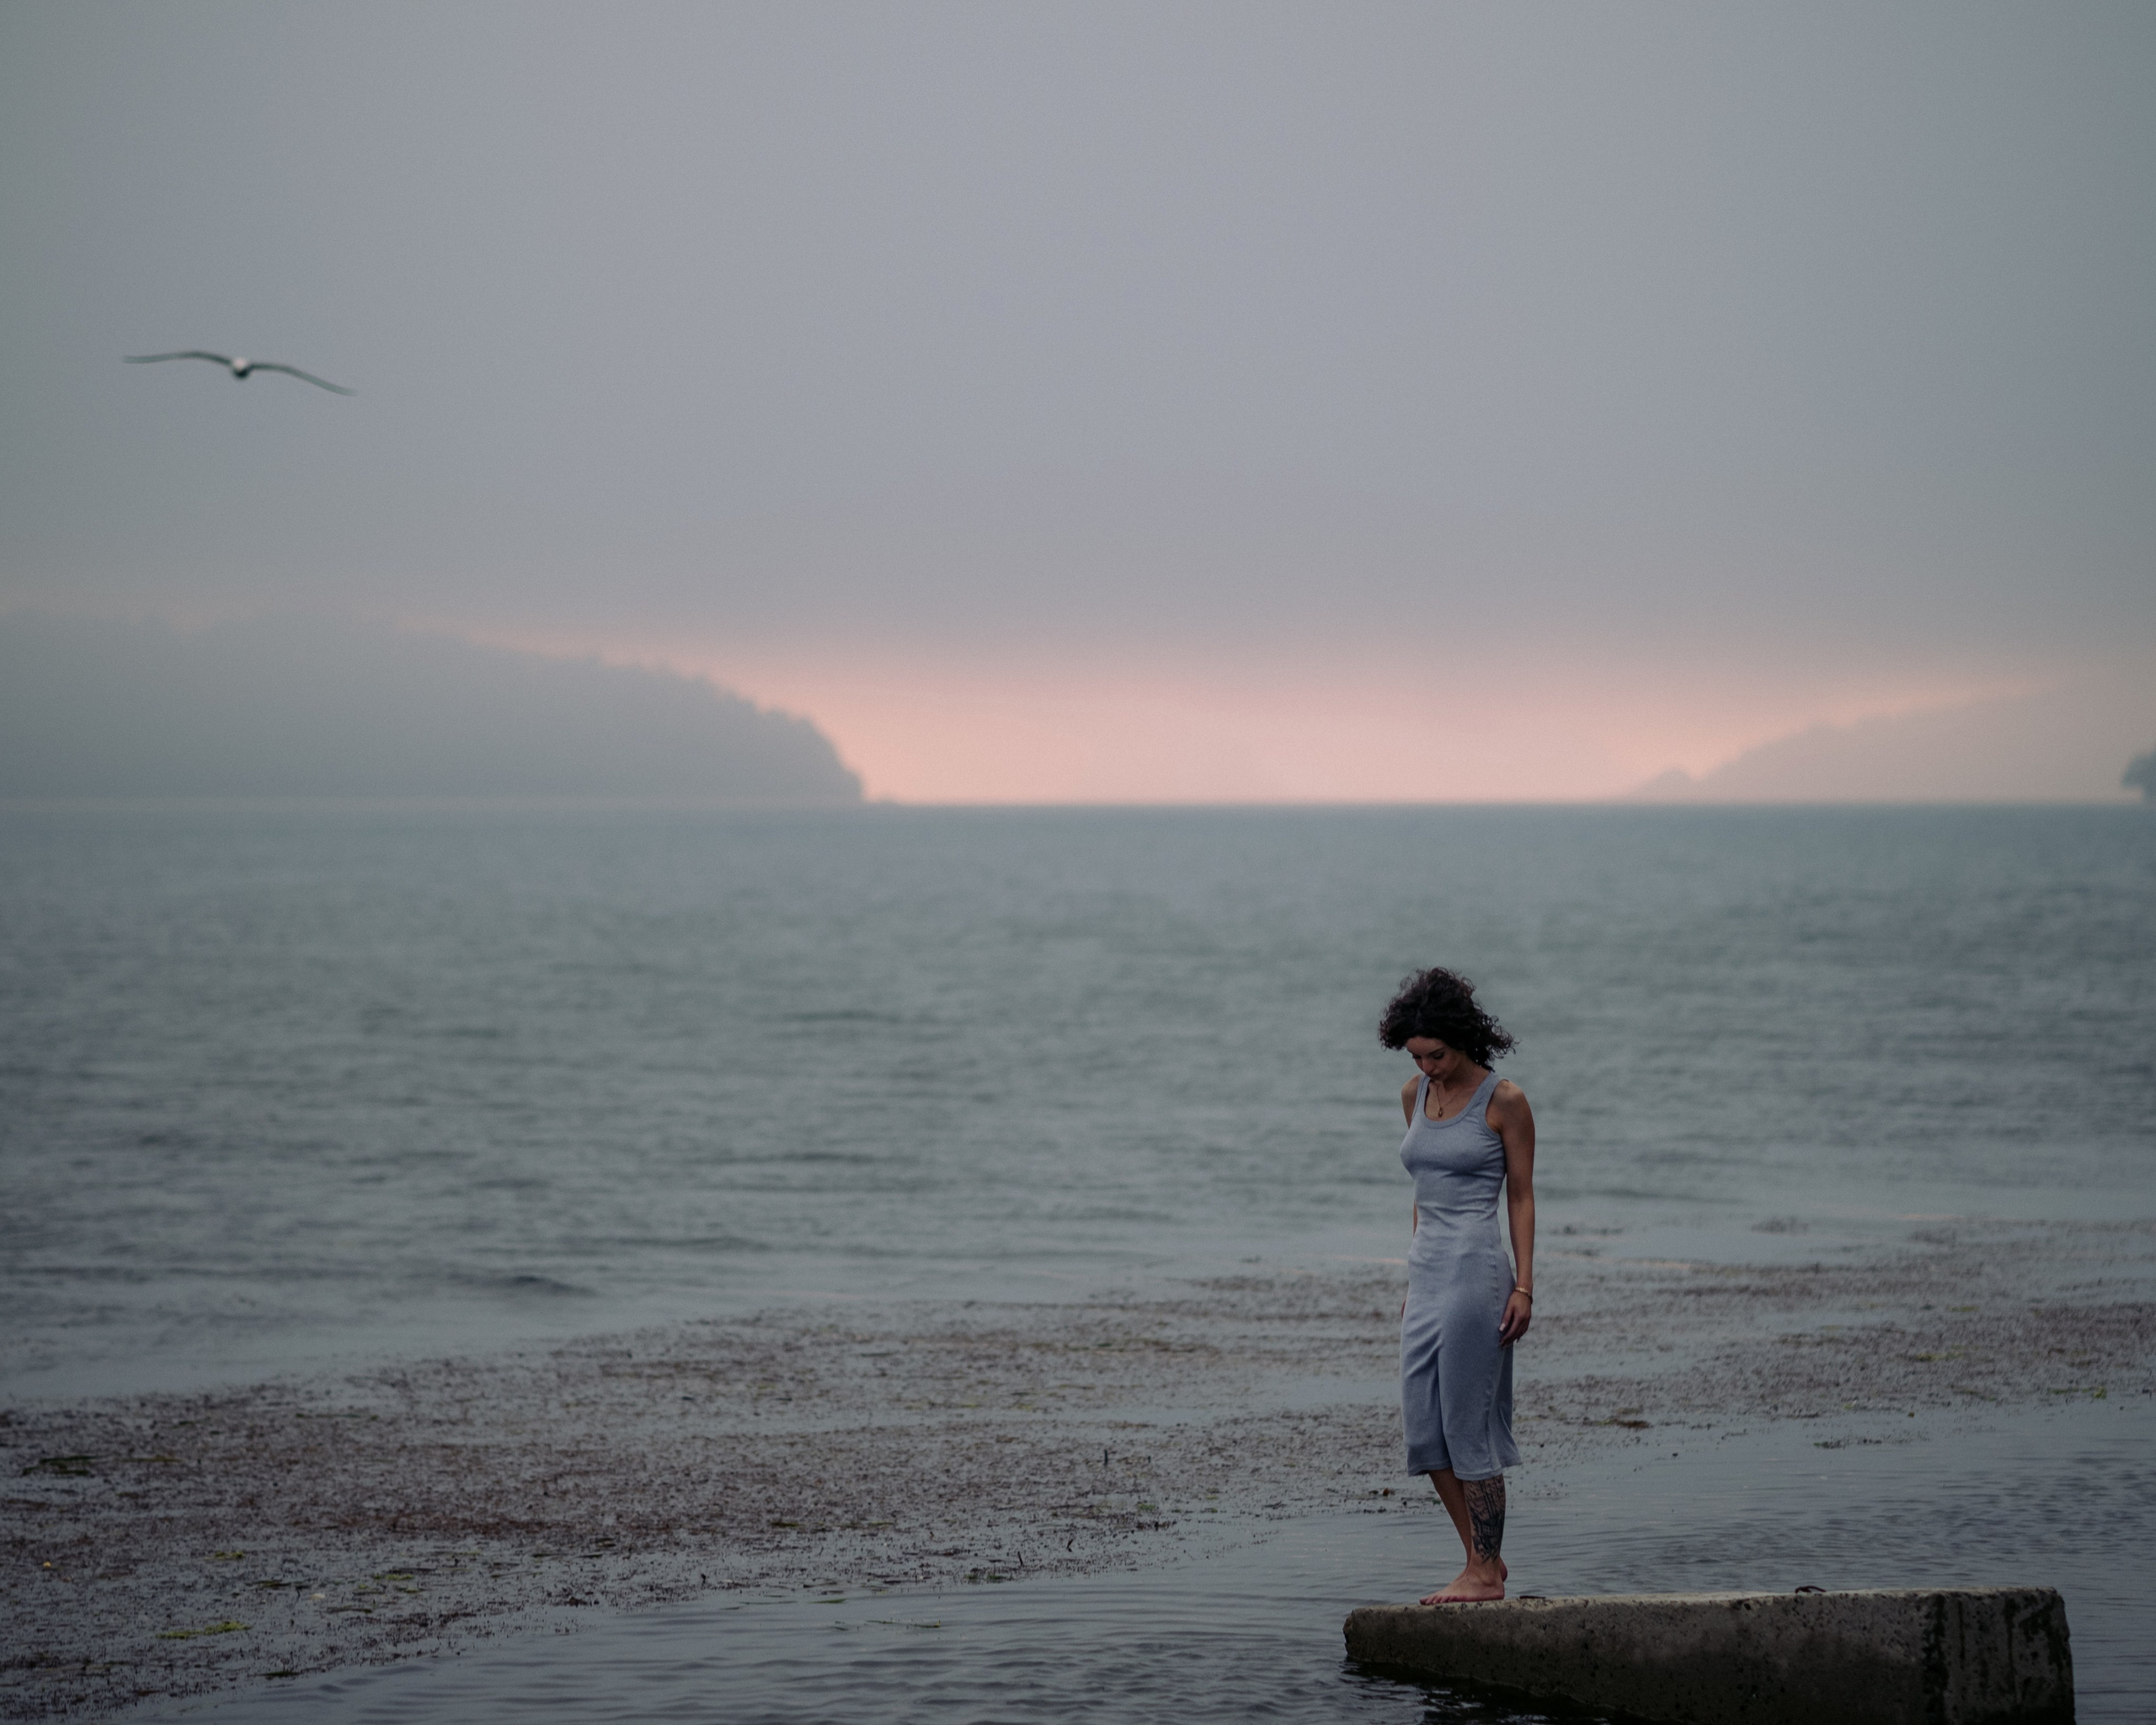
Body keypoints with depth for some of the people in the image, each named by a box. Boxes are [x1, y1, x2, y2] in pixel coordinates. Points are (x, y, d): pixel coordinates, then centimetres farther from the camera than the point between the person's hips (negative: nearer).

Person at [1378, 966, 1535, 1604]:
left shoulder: (1503, 1100, -7)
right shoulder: (1415, 1095, 11)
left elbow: (1521, 1196, -4)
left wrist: (1524, 1287, -9)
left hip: (1476, 1270, -7)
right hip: (1427, 1268, 7)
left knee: (1468, 1425, -5)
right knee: (1424, 1426, 5)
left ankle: (1484, 1572, 3)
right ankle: (1484, 1557, 17)